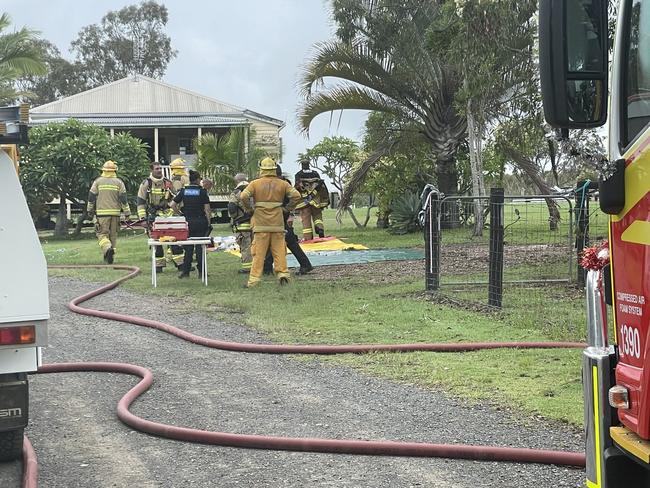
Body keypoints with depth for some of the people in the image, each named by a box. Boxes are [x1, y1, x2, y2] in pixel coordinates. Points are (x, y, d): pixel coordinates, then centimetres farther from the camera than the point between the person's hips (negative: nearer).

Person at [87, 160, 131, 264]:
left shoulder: (98, 181, 2)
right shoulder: (119, 182, 3)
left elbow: (91, 197, 5)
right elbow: (123, 198, 0)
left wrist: (90, 210, 17)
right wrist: (127, 212, 4)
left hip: (102, 213, -1)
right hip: (115, 212, 2)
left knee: (102, 234, -1)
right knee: (113, 235, 13)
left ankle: (108, 248, -28)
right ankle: (109, 256, 15)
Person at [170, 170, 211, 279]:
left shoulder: (183, 191, 3)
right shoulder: (202, 191, -5)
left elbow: (173, 204, 1)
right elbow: (207, 208, -7)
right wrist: (208, 221, 0)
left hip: (187, 221, 3)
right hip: (200, 221, -3)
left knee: (188, 246, 9)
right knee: (200, 246, 2)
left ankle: (185, 271, 9)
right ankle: (201, 272, 4)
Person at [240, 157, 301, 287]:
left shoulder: (255, 183, -1)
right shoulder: (282, 184, 4)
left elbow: (244, 196, -13)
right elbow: (296, 195, -2)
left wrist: (249, 209, 1)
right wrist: (288, 208, 9)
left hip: (260, 223, -1)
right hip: (278, 223, 1)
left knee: (259, 252, 1)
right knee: (279, 250, 10)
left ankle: (254, 279, 1)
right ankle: (282, 273, 4)